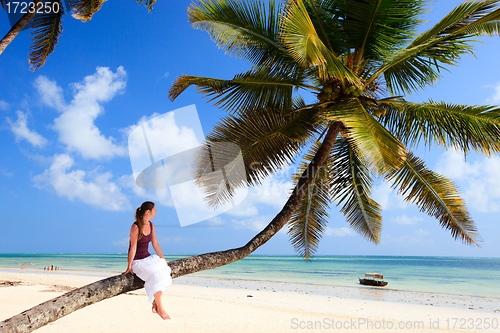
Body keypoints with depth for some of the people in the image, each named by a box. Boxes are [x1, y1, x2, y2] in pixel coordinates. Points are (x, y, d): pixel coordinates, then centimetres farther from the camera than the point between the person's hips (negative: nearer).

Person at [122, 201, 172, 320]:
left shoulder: (151, 225, 6)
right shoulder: (135, 227, -17)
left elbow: (155, 244, 11)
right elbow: (133, 248, -17)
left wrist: (163, 259, 8)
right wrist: (129, 267, -13)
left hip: (148, 258, 7)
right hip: (137, 261, -7)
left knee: (165, 271, -18)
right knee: (156, 275, -28)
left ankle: (155, 304, -9)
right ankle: (160, 308, -17)